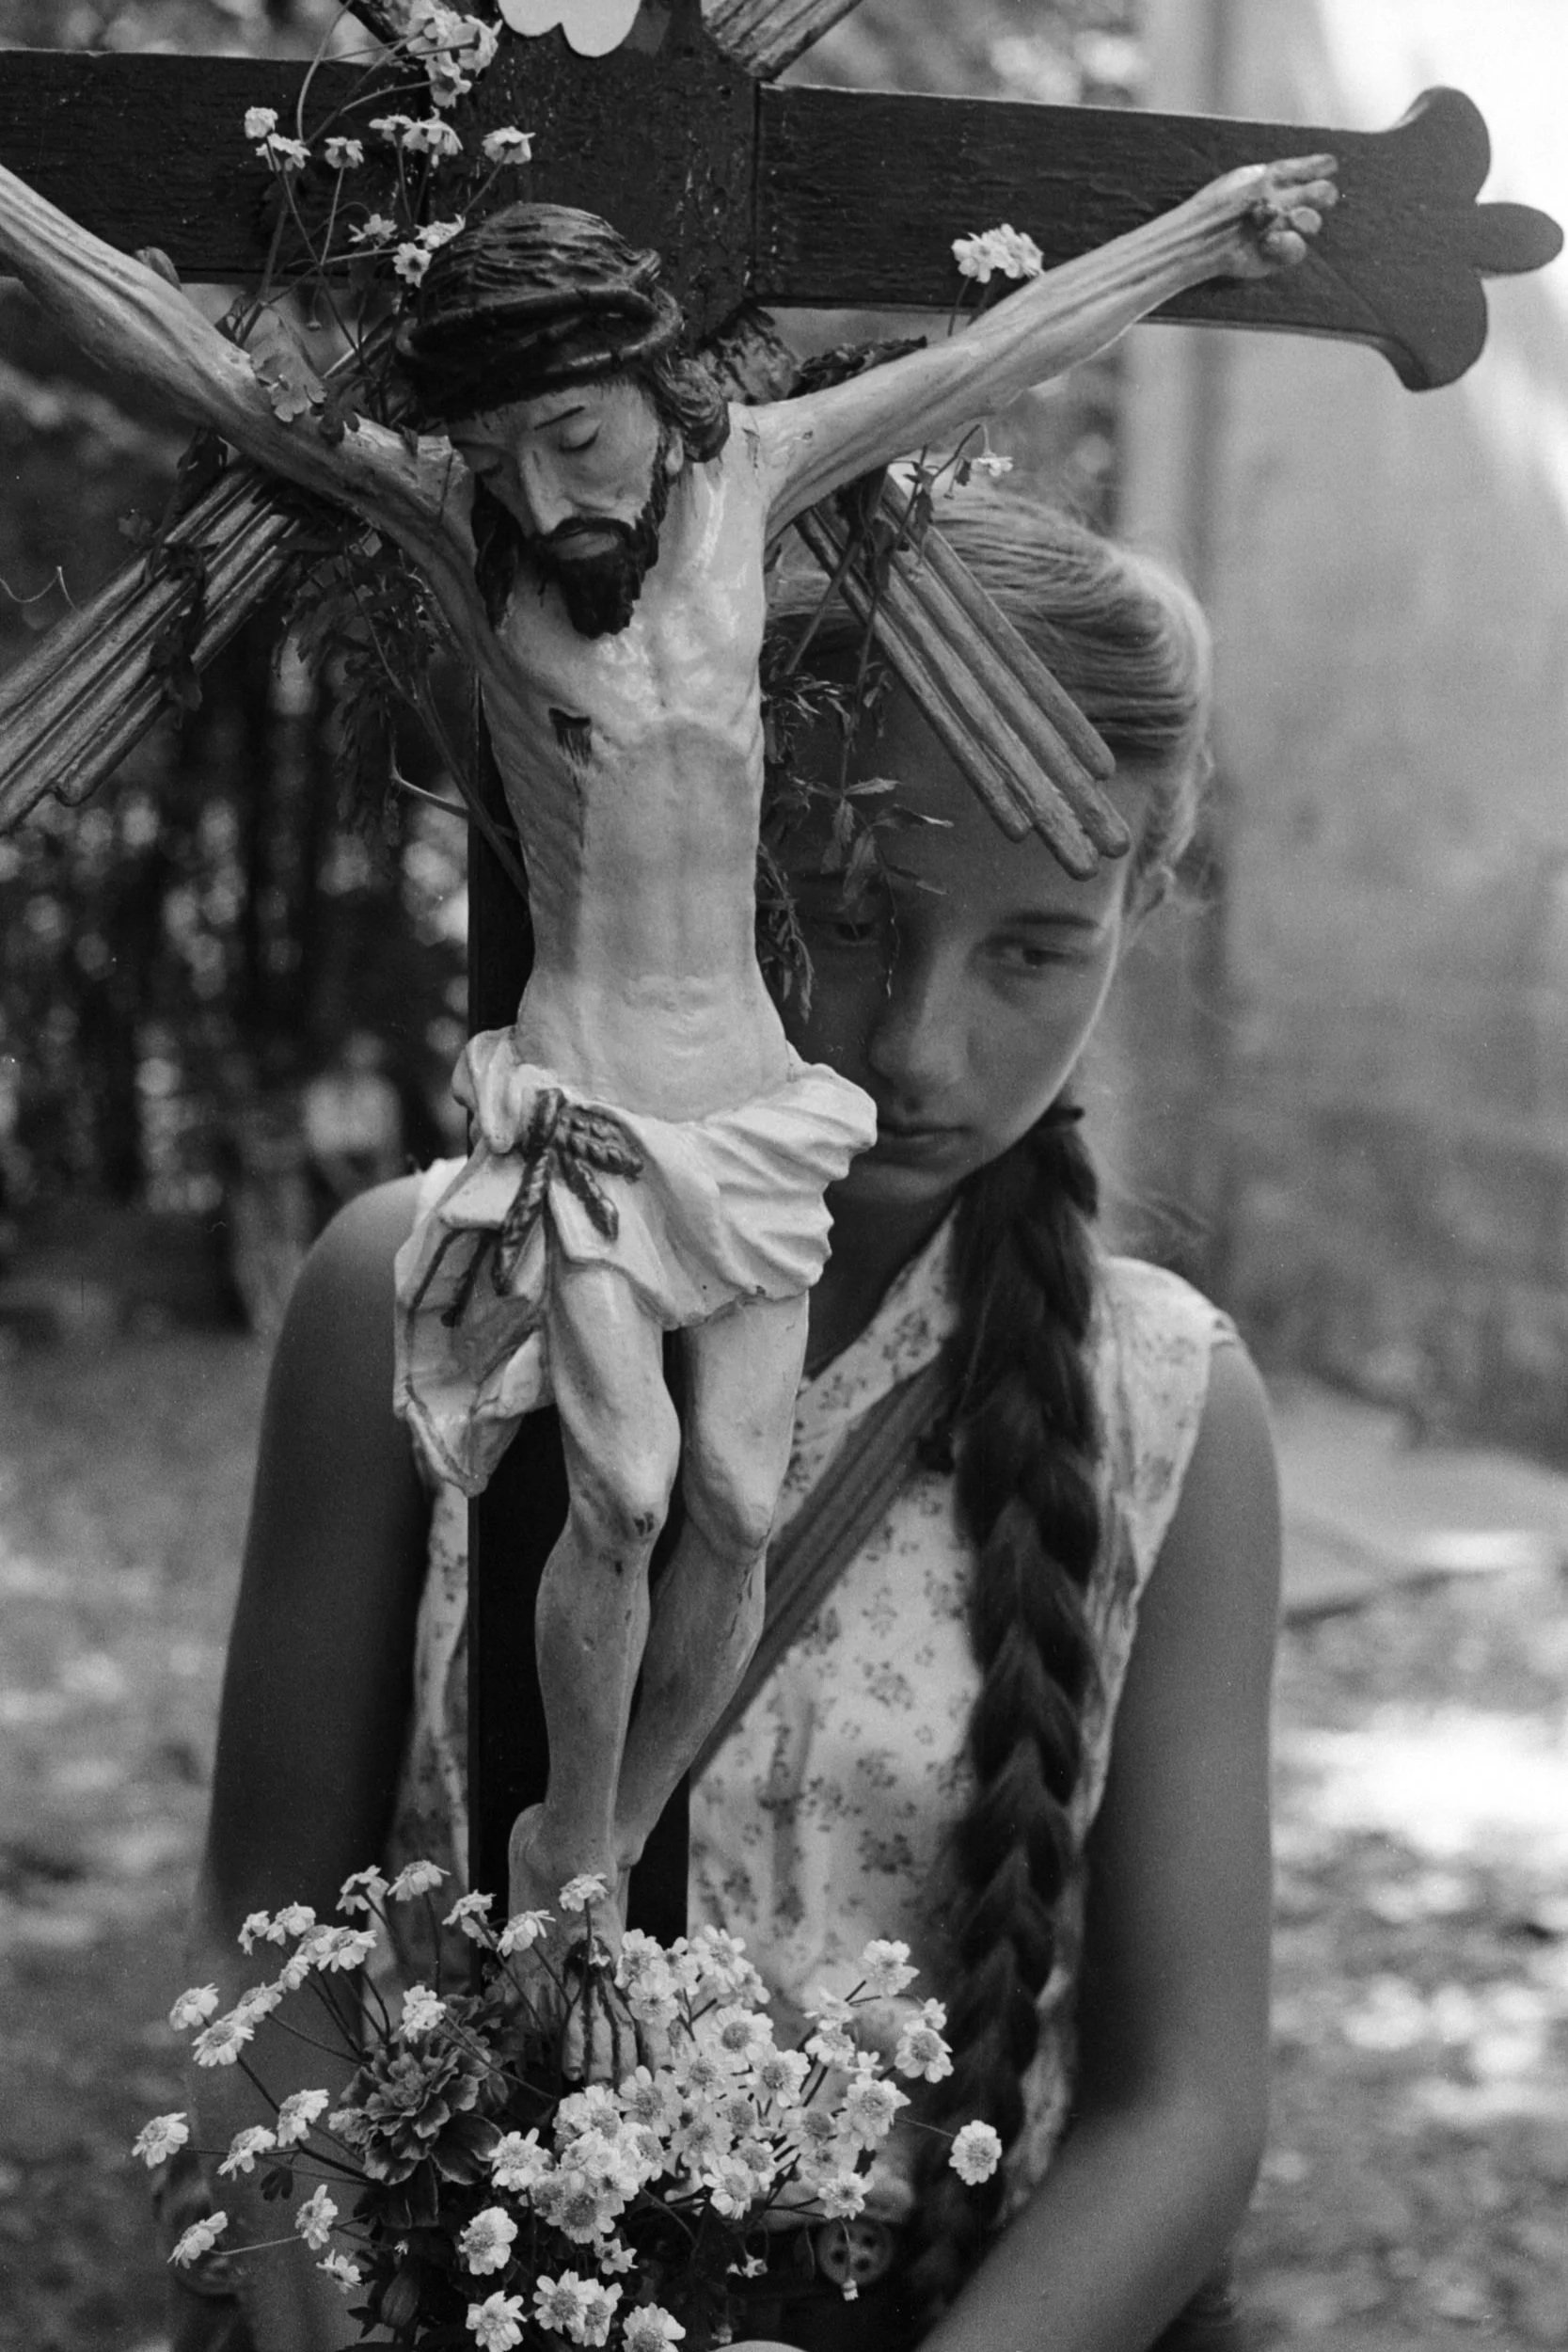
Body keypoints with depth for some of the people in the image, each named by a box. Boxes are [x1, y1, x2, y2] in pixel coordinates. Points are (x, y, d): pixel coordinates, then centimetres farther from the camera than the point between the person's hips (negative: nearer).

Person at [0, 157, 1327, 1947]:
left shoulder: (746, 473, 1)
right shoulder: (453, 522, -7)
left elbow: (996, 350, 10)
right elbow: (195, 363, -13)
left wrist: (1209, 231, 19)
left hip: (749, 1076, 3)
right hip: (575, 1084, -3)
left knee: (739, 1505, -3)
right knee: (624, 1494, -16)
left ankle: (624, 1844, 16)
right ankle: (568, 1856, 5)